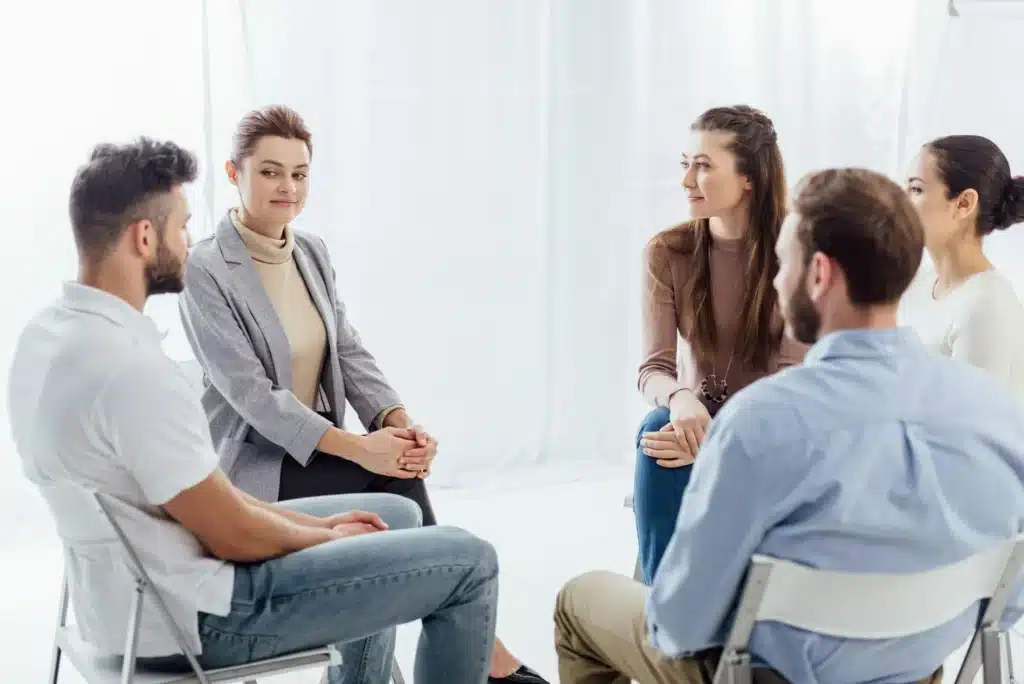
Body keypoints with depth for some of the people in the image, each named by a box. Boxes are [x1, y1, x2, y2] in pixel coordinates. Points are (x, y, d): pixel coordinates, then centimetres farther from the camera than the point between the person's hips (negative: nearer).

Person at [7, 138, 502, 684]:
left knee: (395, 515, 22)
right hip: (197, 616, -9)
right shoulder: (130, 369, -29)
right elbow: (233, 536, -21)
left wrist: (316, 524, 8)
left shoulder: (47, 335, 2)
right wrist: (327, 536, -1)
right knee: (466, 562, -3)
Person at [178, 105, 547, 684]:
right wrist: (359, 447, -28)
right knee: (396, 481, -23)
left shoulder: (313, 252, 7)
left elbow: (350, 353, 3)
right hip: (254, 466, -6)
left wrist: (399, 422, -16)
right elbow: (251, 394, -21)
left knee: (401, 463, -22)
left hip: (318, 451, 6)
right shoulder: (205, 270, -15)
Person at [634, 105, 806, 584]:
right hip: (699, 418, 2)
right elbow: (653, 368, -11)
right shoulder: (666, 252, -6)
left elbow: (792, 379, -17)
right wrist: (680, 399, -36)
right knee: (658, 428, -32)